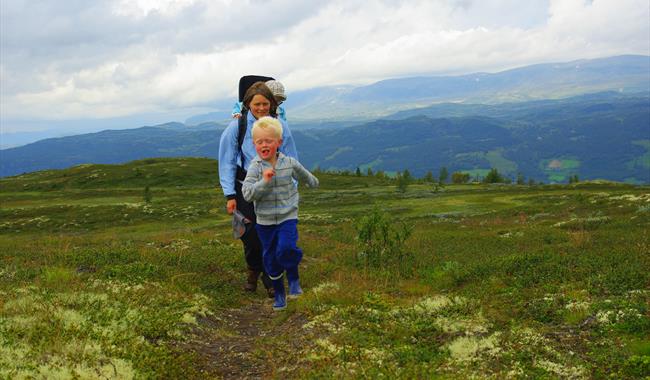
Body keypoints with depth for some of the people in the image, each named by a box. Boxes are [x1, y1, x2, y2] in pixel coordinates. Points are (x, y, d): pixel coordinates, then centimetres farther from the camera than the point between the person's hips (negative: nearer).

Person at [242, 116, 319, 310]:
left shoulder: (290, 163, -5)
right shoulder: (255, 167, -10)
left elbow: (304, 176, 17)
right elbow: (247, 193, -18)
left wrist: (313, 182, 34)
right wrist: (264, 181, -29)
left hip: (288, 217, -1)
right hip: (265, 221, 1)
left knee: (286, 249, -22)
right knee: (270, 258, 10)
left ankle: (294, 278, 8)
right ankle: (279, 293, 29)